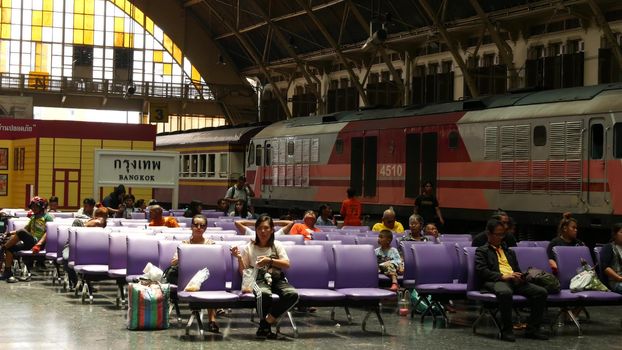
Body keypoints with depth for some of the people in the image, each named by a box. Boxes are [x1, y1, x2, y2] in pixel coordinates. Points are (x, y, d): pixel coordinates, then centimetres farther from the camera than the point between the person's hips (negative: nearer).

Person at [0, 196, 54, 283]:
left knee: (21, 233, -31)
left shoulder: (47, 217, -1)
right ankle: (8, 272, -14)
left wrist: (38, 244, -24)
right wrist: (11, 233, 10)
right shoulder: (33, 217, 24)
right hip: (30, 242, 8)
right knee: (10, 248, -16)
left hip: (40, 243, -8)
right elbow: (26, 228, 23)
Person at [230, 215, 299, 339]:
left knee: (293, 294, -32)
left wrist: (269, 260, -10)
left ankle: (268, 320, -18)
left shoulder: (277, 245, 13)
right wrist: (239, 258, -8)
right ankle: (266, 326, -16)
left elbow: (287, 264, 2)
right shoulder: (249, 247, 10)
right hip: (259, 280, -2)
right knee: (264, 294, -41)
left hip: (277, 279, 2)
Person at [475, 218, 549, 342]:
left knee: (541, 292, -17)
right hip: (495, 281, -6)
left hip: (514, 281, 6)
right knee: (505, 292, -42)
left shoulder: (509, 252, 33)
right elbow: (481, 270, -3)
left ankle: (532, 329, -12)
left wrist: (519, 277, 6)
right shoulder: (482, 251, 13)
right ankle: (506, 330, -29)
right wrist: (502, 276, -15)